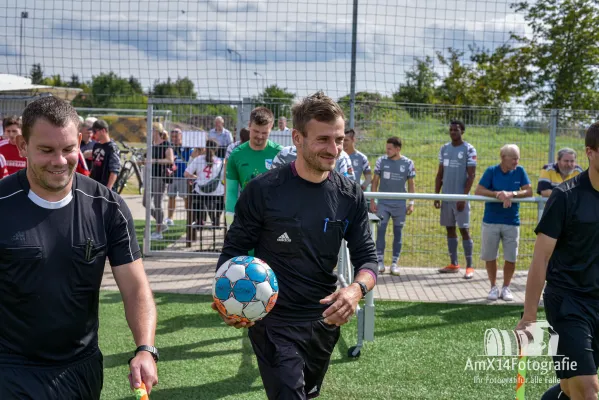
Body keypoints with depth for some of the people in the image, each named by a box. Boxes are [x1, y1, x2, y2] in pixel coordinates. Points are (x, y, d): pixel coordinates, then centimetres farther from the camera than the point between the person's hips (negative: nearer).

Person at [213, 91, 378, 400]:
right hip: (274, 323, -5)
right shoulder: (263, 190, -13)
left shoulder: (350, 195, -2)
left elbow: (367, 257, 0)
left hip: (325, 321, 5)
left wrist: (357, 289, -24)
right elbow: (234, 249, -5)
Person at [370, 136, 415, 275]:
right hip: (383, 203, 0)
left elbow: (411, 184, 6)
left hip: (400, 204, 0)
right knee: (381, 231, -6)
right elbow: (375, 181, 5)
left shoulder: (408, 163, 0)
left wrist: (411, 203, 0)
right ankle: (380, 262, 2)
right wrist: (372, 201, 1)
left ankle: (394, 263, 12)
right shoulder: (381, 161, 0)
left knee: (398, 233, 5)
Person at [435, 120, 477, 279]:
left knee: (464, 230, -5)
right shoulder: (444, 149, 11)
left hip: (460, 197, -6)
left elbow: (471, 175, -9)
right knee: (450, 228, 8)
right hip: (446, 196, 6)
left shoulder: (469, 150, -6)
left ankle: (469, 266, -1)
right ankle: (453, 264, 16)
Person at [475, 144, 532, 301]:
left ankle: (506, 288, 21)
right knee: (490, 257, 6)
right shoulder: (491, 171, -6)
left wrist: (512, 194, -18)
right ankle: (493, 287, 23)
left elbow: (529, 191, -3)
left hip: (512, 222, 1)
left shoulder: (519, 171, 0)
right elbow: (478, 191, -11)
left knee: (511, 258, 3)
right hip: (491, 221, -1)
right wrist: (498, 194, -22)